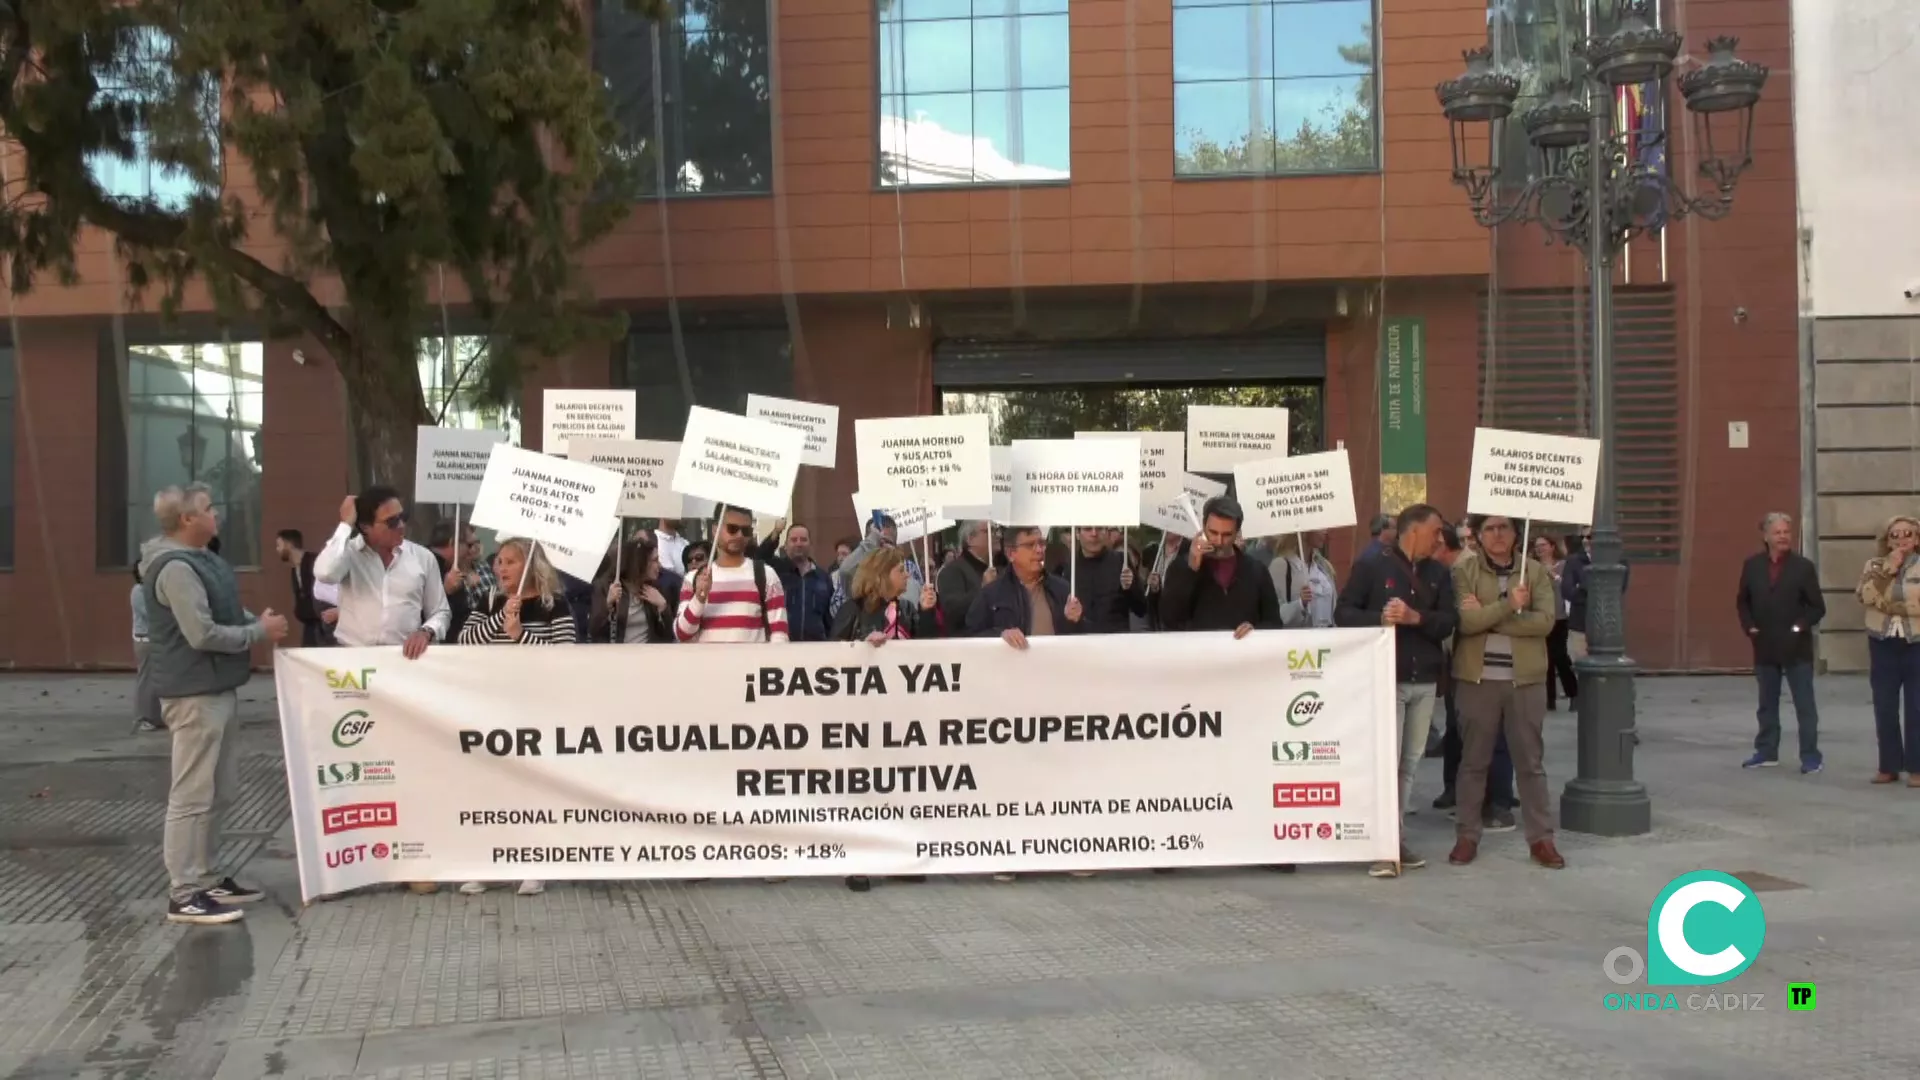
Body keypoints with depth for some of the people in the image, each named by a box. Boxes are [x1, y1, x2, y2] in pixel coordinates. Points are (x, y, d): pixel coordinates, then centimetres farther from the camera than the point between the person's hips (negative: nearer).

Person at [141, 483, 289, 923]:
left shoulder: (200, 559, 14)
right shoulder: (177, 568, -18)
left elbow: (221, 612, 24)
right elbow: (202, 634, -24)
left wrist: (255, 620, 6)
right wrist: (260, 632, -14)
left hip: (217, 689, 11)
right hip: (195, 694, -11)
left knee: (218, 792, 16)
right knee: (192, 795, -7)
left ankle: (205, 878, 25)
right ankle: (184, 895, -3)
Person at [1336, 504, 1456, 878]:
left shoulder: (1439, 574, 11)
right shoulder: (1372, 565, -3)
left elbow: (1448, 623, 1)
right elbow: (1343, 613, -5)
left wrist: (1416, 617, -16)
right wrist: (1379, 619, -21)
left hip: (1425, 681, 5)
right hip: (1384, 679, -5)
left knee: (1410, 763, 8)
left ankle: (1396, 836, 15)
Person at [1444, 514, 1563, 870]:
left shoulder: (1535, 572, 4)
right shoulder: (1463, 571, 0)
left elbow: (1545, 621, -10)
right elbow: (1463, 621, -13)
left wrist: (1486, 617, -14)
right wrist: (1508, 605, -21)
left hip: (1526, 679, 1)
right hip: (1477, 678, -1)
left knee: (1530, 761, 6)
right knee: (1473, 760, 7)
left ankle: (1541, 837, 13)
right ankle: (1467, 835, 15)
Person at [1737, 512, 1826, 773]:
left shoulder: (1803, 566, -4)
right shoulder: (1752, 566, 5)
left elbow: (1817, 607, -3)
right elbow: (1742, 601, 12)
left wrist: (1800, 626, -16)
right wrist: (1749, 626, -2)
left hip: (1796, 646, -3)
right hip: (1764, 646, 3)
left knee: (1805, 705, 0)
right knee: (1767, 703, 12)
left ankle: (1810, 756, 3)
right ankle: (1766, 751, 22)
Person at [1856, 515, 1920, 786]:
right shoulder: (1874, 565, 8)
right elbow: (1866, 595, -9)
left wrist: (1889, 605, -12)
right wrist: (1888, 569, -13)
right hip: (1883, 645, 3)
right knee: (1885, 709, 5)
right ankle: (1889, 766, 13)